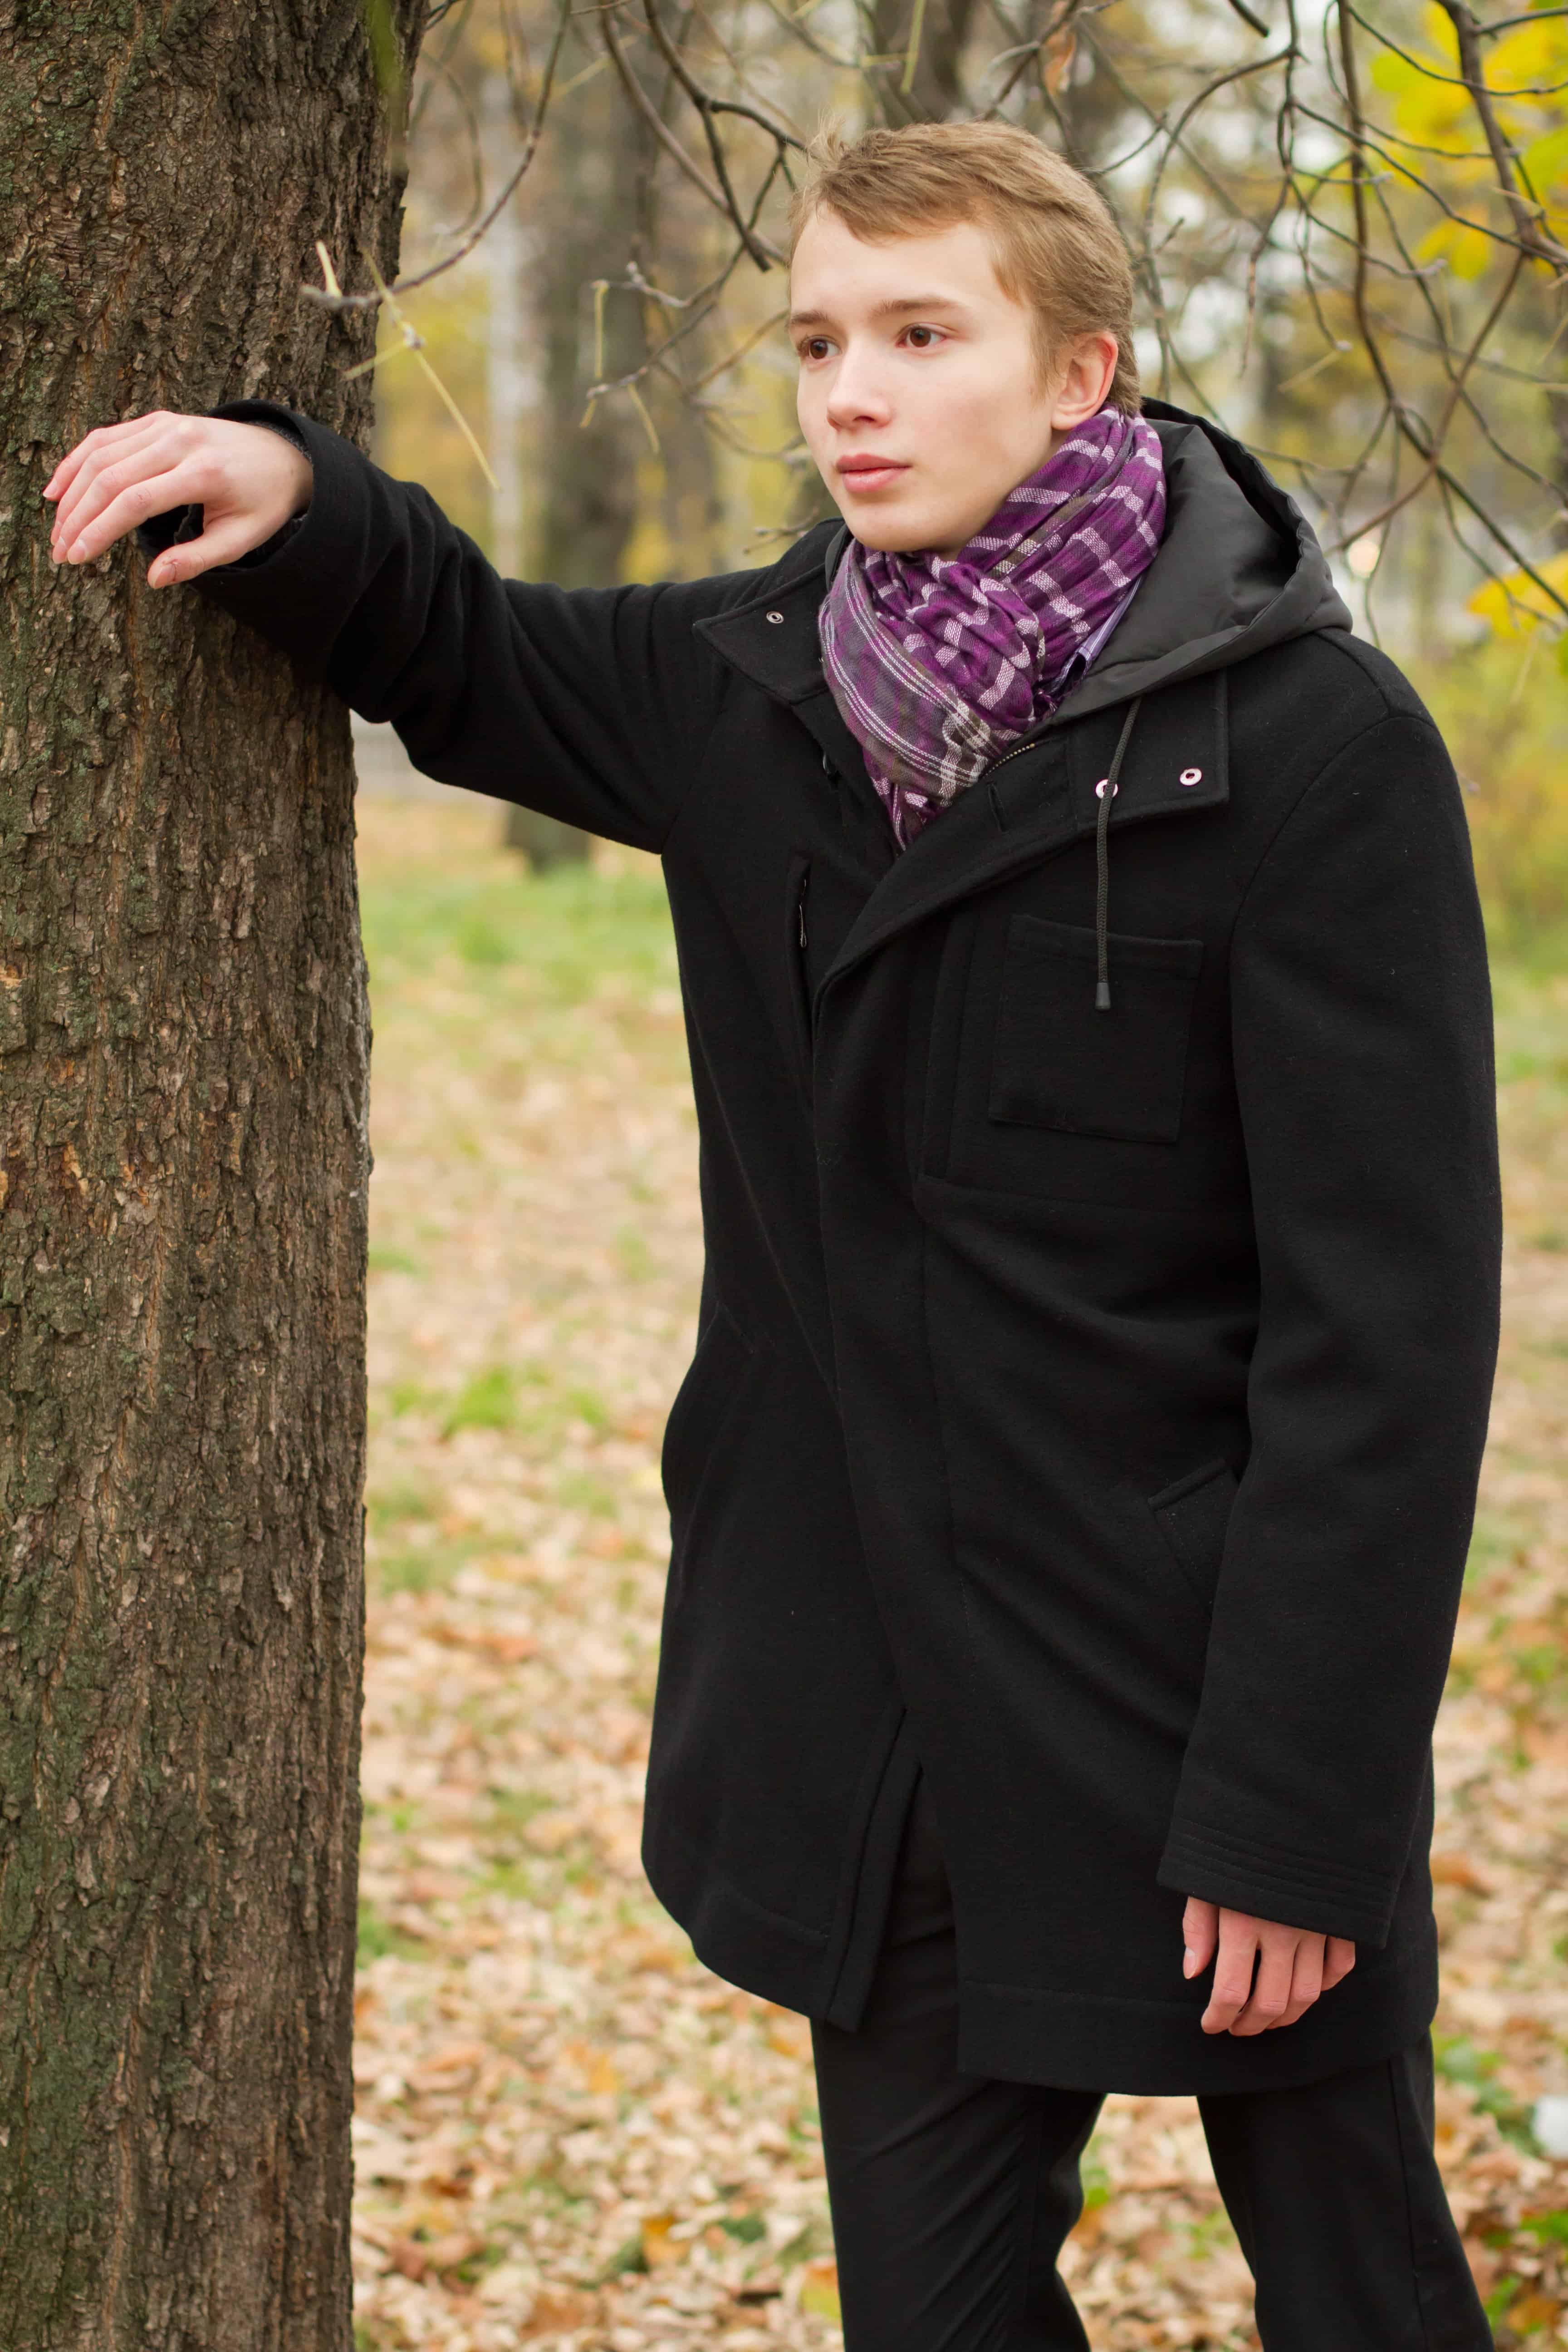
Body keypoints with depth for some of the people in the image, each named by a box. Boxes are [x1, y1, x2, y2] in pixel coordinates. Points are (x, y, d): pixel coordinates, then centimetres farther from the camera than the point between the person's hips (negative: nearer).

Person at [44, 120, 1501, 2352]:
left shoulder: (1310, 748, -13)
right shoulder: (753, 695, 4)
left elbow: (1382, 1316, -15)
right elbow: (460, 658, 24)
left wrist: (1298, 1811, -17)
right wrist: (294, 496, 1)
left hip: (1198, 1718, -5)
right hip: (882, 1737, 5)